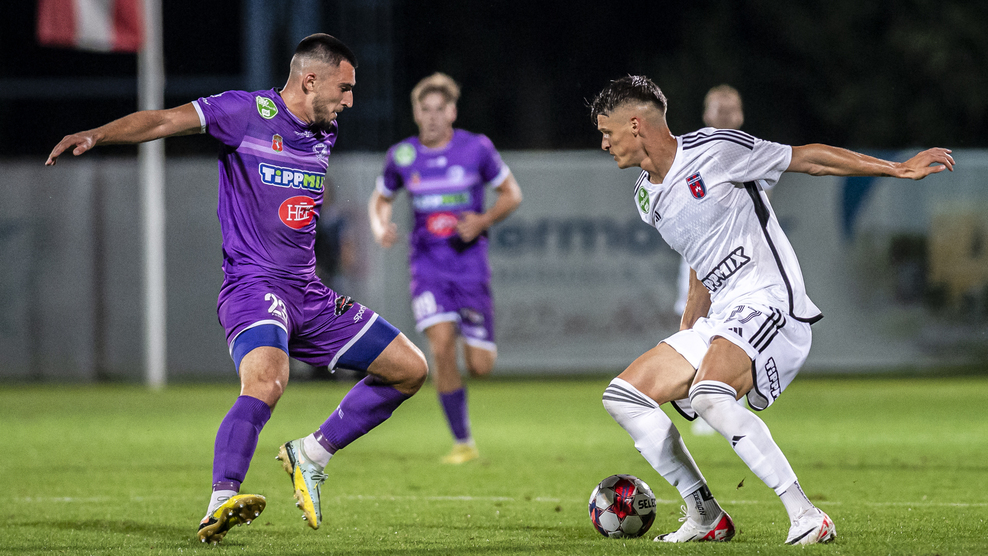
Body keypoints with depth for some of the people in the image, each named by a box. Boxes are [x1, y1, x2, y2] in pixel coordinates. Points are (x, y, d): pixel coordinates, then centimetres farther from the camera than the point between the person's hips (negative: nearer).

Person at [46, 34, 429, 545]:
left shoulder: (325, 132, 14)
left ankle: (310, 455, 17)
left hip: (308, 292, 8)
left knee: (409, 369, 8)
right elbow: (165, 121, -17)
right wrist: (98, 134, -33)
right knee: (266, 381, -35)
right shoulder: (249, 112, -8)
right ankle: (220, 504, -44)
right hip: (253, 286, -8)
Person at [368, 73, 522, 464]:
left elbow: (512, 194, 6)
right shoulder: (402, 156, 0)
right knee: (441, 347, -19)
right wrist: (380, 229, -5)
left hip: (470, 262, 0)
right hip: (427, 265, 1)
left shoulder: (476, 149, -4)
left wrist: (483, 220, -12)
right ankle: (463, 443, -8)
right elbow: (380, 199, 17)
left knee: (480, 367, -3)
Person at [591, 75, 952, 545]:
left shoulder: (712, 150, -9)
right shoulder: (647, 196, 15)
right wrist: (687, 332, 27)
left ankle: (807, 517, -30)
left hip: (766, 303, -9)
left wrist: (898, 169, -3)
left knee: (709, 395, -34)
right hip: (721, 320, 9)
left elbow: (808, 159, -4)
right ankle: (706, 518, 5)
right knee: (622, 396, 2)